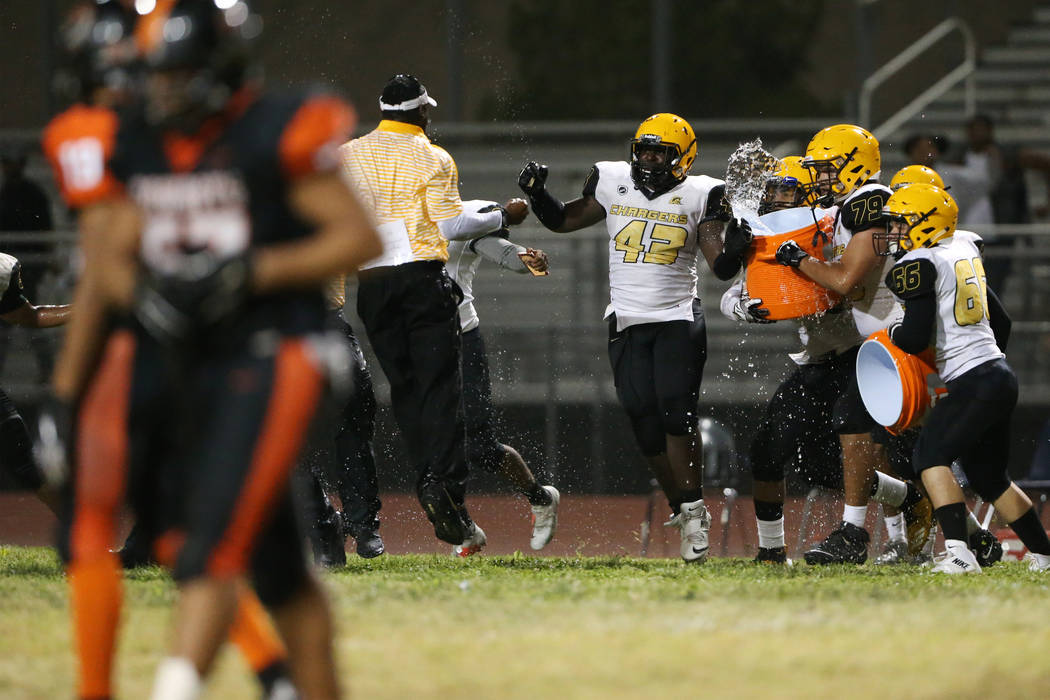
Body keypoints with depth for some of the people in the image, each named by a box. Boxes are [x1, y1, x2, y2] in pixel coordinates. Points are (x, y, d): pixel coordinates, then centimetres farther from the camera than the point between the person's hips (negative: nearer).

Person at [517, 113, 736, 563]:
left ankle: (693, 512, -9)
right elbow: (563, 221, 20)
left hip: (677, 320, -4)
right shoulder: (613, 184, 7)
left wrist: (733, 251, -28)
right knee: (645, 423, 0)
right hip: (627, 322, 4)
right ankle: (682, 508, 14)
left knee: (676, 414, -17)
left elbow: (720, 268, -6)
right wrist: (537, 193, 3)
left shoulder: (697, 196, -2)